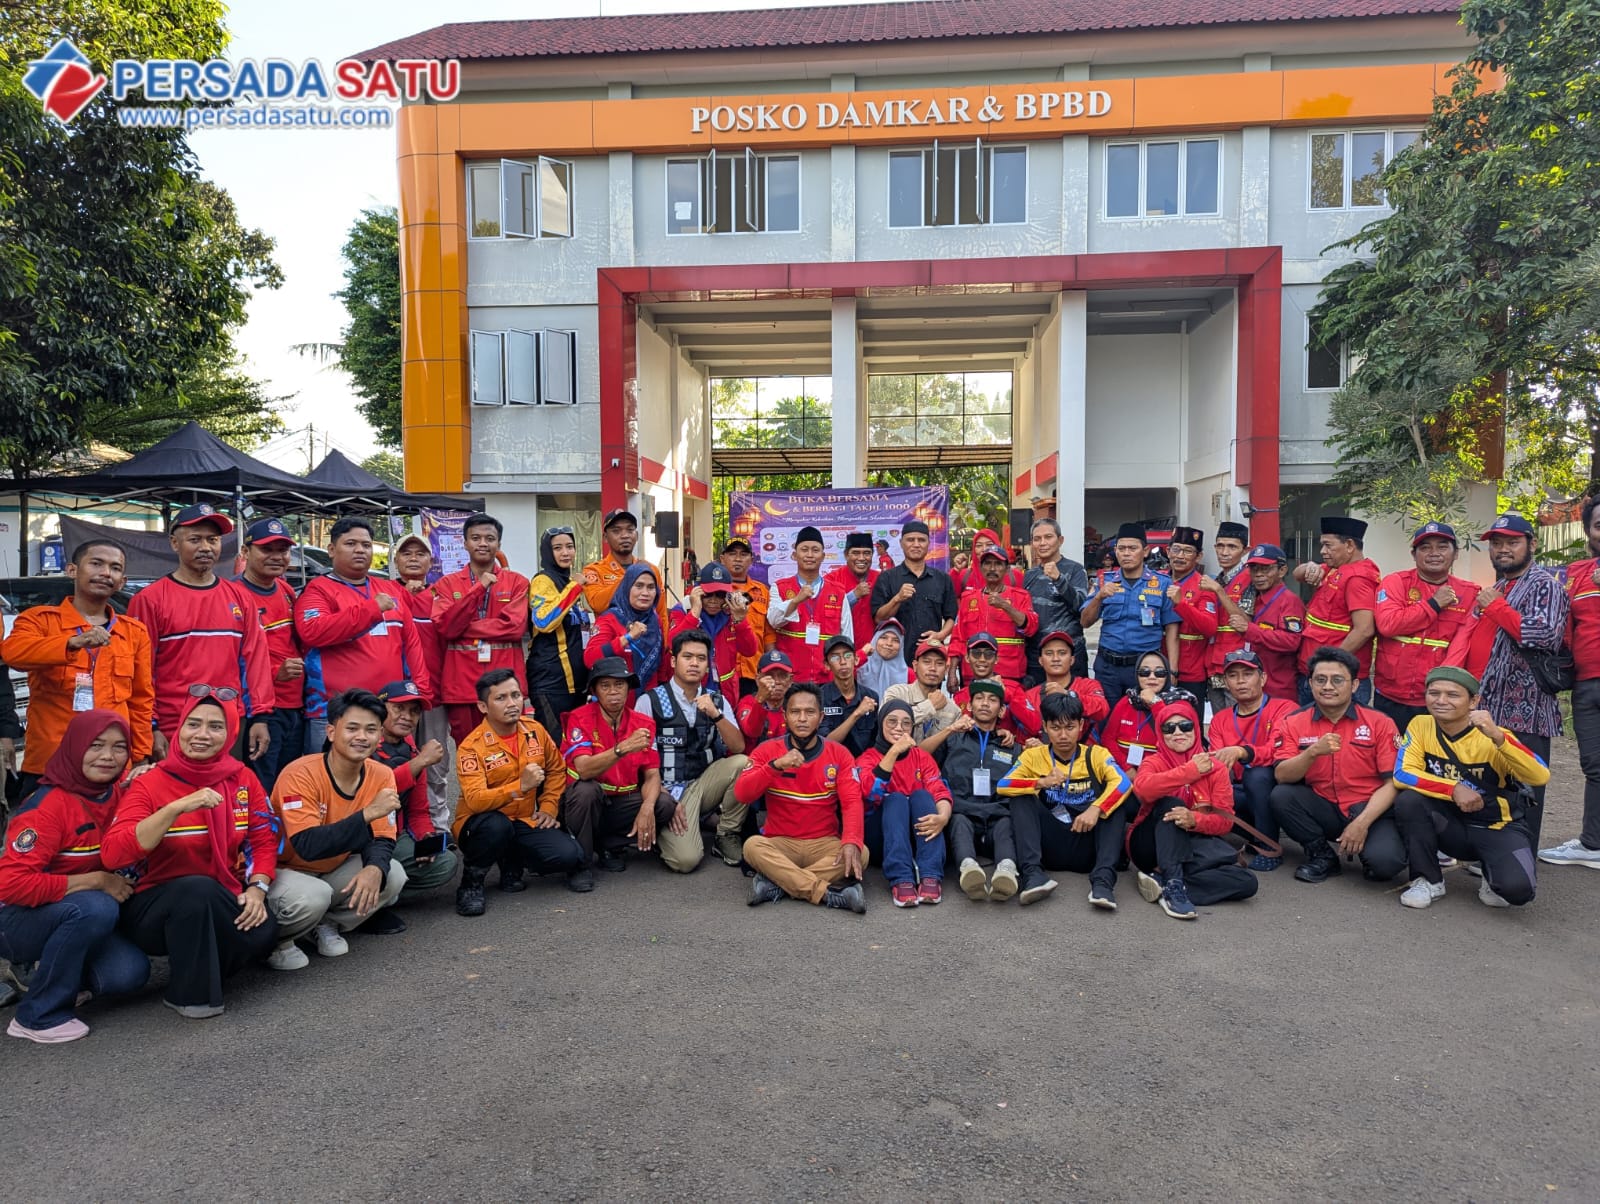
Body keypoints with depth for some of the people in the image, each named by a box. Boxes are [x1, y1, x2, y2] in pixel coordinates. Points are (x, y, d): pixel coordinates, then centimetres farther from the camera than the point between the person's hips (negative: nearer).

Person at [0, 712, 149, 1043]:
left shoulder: (118, 794, -3)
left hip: (71, 916, 6)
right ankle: (39, 1016, -15)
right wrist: (97, 881, -24)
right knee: (95, 907, -35)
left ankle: (45, 972, 14)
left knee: (129, 973, -17)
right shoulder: (48, 805, -23)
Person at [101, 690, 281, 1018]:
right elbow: (113, 854, -25)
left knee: (262, 931, -27)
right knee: (198, 887, -36)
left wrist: (257, 888, -17)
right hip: (153, 906, -3)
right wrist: (177, 807, -34)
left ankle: (202, 968, 8)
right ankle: (189, 993, -14)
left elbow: (264, 839, 1)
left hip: (219, 905, 3)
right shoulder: (148, 784, -11)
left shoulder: (242, 779, 0)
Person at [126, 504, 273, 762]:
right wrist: (149, 729, -8)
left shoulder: (239, 598, 9)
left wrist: (260, 717, 2)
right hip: (172, 734, -3)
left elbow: (255, 657, 7)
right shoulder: (150, 599, -2)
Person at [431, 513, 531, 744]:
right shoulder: (447, 584, 9)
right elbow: (445, 627, -6)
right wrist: (478, 588, -11)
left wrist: (463, 627, -6)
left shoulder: (517, 582, 7)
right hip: (462, 684, 1)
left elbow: (515, 626, -7)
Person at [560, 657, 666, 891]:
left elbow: (652, 775, -5)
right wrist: (623, 748, -42)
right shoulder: (580, 719, -14)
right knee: (586, 789, -35)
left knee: (666, 805, -20)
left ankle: (609, 846, 3)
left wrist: (647, 808, -26)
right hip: (586, 802, -4)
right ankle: (580, 864, -14)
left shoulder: (643, 723, -2)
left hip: (622, 804, 4)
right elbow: (584, 770, -28)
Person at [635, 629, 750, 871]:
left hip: (705, 784, 4)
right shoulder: (650, 701, -7)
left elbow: (738, 747, -6)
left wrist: (715, 715, -21)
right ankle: (664, 829, 11)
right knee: (686, 859, -25)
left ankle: (728, 835, -3)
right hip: (668, 789, -4)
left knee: (742, 763, -24)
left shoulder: (717, 699, 5)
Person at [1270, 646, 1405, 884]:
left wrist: (1362, 823, -19)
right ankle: (1322, 856, -3)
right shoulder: (1294, 722, -1)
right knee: (1281, 796, -25)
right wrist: (1313, 752, -30)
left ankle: (1367, 848, 7)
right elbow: (1281, 776, -13)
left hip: (1369, 810, -2)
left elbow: (1392, 782, -8)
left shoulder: (1380, 723, -4)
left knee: (1384, 862, -31)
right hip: (1323, 809, 3)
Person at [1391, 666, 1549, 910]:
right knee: (1408, 800, -27)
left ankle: (1493, 878, 11)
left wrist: (1498, 737, -43)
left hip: (1498, 829, -2)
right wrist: (1453, 789, -28)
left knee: (1516, 888, -29)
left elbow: (1541, 777, -30)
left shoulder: (1490, 737, -17)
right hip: (1451, 825, 2)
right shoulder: (1421, 725, -9)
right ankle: (1429, 880, -6)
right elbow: (1402, 774, -17)